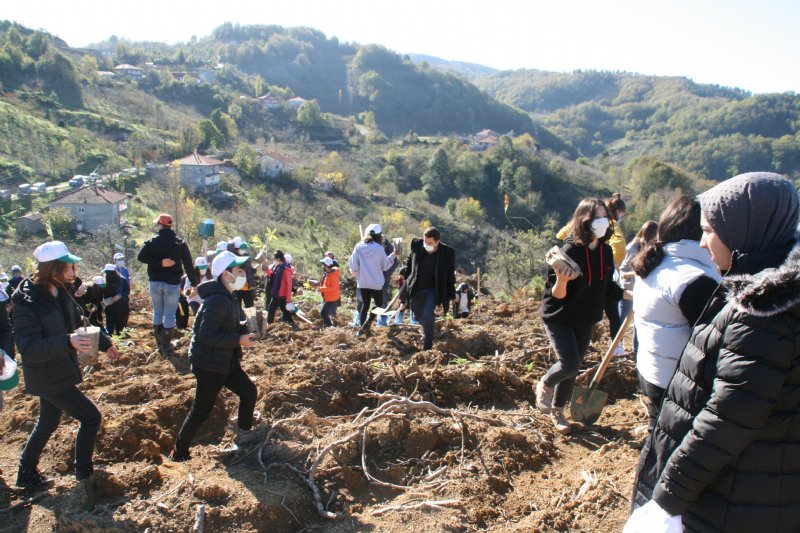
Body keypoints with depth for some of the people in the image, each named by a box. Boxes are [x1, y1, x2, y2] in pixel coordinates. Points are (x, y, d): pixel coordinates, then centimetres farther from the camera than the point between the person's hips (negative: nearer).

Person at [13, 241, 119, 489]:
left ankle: (27, 473, 41)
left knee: (48, 423, 23)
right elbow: (29, 350, -31)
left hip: (59, 372, 9)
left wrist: (104, 343, 19)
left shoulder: (60, 293, 0)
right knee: (90, 416, -3)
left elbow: (79, 322, 15)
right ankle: (83, 471, 16)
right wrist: (67, 341, -45)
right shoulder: (27, 303, -26)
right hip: (48, 377, -9)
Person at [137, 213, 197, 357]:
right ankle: (166, 347, 1)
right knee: (169, 315, 3)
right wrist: (193, 282, 2)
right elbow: (188, 264, -3)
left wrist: (159, 263, -13)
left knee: (157, 313, 14)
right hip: (172, 283, -1)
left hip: (155, 282, 1)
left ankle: (160, 345, 18)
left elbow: (141, 257, -13)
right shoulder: (180, 243, -2)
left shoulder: (152, 241, 0)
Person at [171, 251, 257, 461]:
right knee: (201, 411, 3)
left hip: (227, 360, 10)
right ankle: (179, 453, 21)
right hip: (209, 365, -10)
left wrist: (247, 333, -2)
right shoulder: (217, 300, -26)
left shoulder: (229, 298, 7)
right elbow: (206, 335, -31)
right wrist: (238, 340, -27)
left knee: (248, 391, 15)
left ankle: (244, 434, 33)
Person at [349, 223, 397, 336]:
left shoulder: (358, 247, -4)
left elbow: (352, 264, -3)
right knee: (378, 303, 13)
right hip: (376, 282, -3)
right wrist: (393, 255, 10)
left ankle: (362, 328, 13)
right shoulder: (379, 248, -12)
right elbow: (385, 266, -2)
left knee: (364, 304, 16)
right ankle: (367, 324, -6)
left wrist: (355, 273, 17)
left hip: (362, 282, 3)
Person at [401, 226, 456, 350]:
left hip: (433, 290, -3)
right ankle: (427, 330, 49)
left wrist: (451, 296, -3)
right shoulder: (416, 245, -10)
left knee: (427, 314, -20)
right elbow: (409, 262, 10)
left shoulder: (447, 252, -15)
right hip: (416, 289, 4)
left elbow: (450, 276, -6)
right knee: (418, 315, 15)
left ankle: (427, 347, -7)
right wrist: (404, 275, 5)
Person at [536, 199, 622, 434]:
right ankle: (544, 385, 17)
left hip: (586, 320, 6)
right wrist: (562, 280, -42)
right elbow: (556, 295, -21)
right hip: (558, 318, -6)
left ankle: (557, 411, 32)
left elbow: (606, 285, 9)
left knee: (573, 367, 13)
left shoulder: (605, 251, -5)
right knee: (570, 364, -16)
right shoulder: (569, 250, -23)